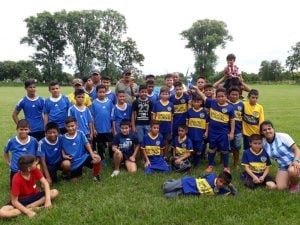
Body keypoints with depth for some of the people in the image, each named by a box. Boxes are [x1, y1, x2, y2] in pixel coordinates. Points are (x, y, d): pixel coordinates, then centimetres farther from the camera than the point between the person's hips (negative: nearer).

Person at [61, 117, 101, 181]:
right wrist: (64, 155, -13)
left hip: (82, 157, 1)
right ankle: (66, 174, 6)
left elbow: (87, 144, -2)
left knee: (97, 158, -21)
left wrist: (92, 154, -14)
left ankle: (95, 175, 9)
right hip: (71, 160, 0)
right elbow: (62, 149, 7)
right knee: (65, 164, -35)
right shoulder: (63, 138, 0)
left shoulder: (80, 134, -1)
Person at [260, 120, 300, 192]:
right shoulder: (264, 143, -2)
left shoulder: (282, 136, -16)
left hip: (294, 162, -4)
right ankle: (291, 179, 18)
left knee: (292, 170, -38)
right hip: (283, 166, 4)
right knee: (280, 187, -15)